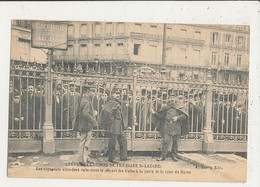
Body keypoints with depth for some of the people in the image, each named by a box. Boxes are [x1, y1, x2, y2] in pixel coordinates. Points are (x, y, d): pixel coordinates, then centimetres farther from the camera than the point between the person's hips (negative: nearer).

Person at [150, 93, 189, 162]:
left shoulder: (179, 107, 5)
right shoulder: (166, 107, 13)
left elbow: (184, 115, -3)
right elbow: (160, 115, 19)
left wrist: (177, 117, -15)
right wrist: (154, 113, 5)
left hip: (176, 127, -1)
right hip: (167, 127, 1)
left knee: (175, 142, 5)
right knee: (165, 141, -7)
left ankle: (174, 156, 16)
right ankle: (163, 156, -1)